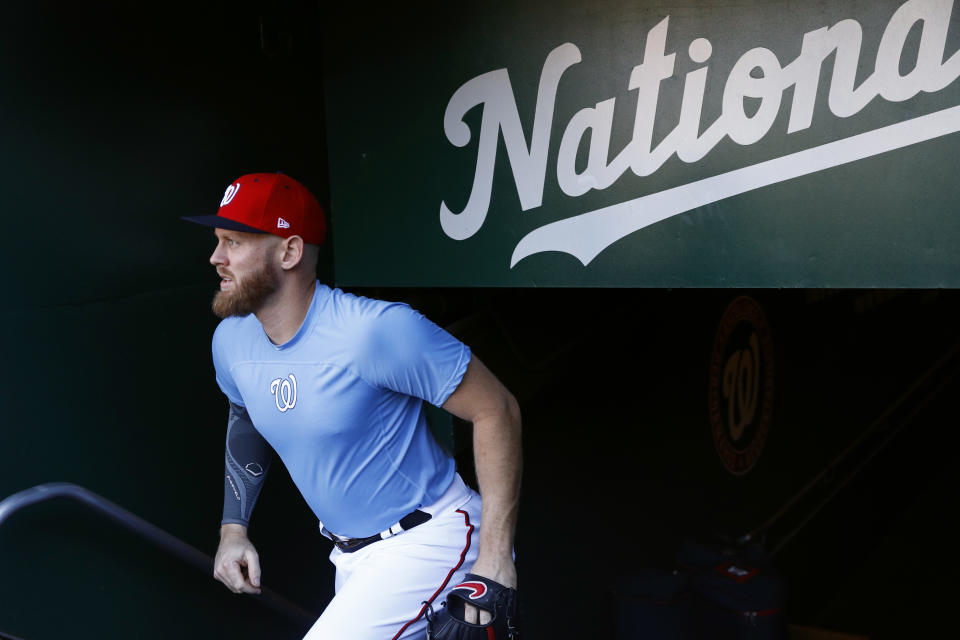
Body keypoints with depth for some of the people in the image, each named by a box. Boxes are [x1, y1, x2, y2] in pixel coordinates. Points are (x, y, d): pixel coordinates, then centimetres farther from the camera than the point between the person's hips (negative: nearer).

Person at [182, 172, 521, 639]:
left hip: (430, 539, -7)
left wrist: (495, 557, -22)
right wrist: (233, 526, 11)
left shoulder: (376, 330, -25)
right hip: (352, 560, 7)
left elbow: (496, 410, -20)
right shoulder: (230, 341, -3)